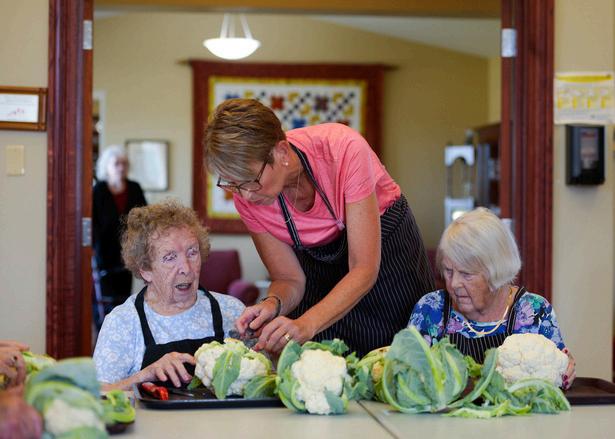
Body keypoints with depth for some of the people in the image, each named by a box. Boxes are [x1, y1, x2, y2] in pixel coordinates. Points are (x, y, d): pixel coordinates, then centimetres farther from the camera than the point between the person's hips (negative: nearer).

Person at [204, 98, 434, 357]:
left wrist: (307, 324, -48)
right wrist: (273, 304, -37)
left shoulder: (343, 150, -36)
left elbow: (364, 270, -35)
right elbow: (289, 279, -13)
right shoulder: (246, 194, -23)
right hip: (317, 257, 2)